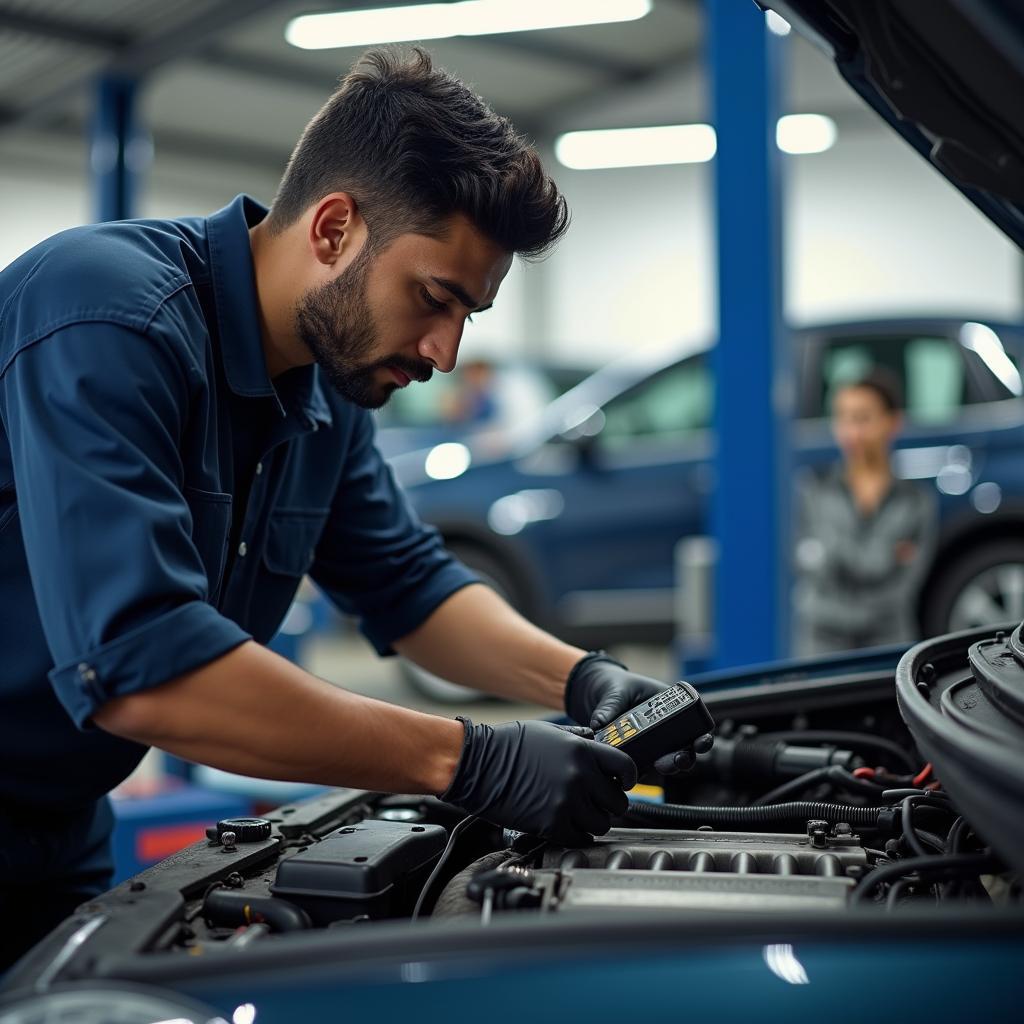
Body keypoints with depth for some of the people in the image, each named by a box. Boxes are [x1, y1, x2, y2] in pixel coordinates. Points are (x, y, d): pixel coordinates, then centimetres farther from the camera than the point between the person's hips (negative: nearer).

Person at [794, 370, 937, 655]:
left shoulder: (918, 503, 4)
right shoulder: (813, 491, 5)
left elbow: (899, 591, -3)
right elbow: (815, 572, -2)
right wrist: (887, 558, -2)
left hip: (887, 645, 0)